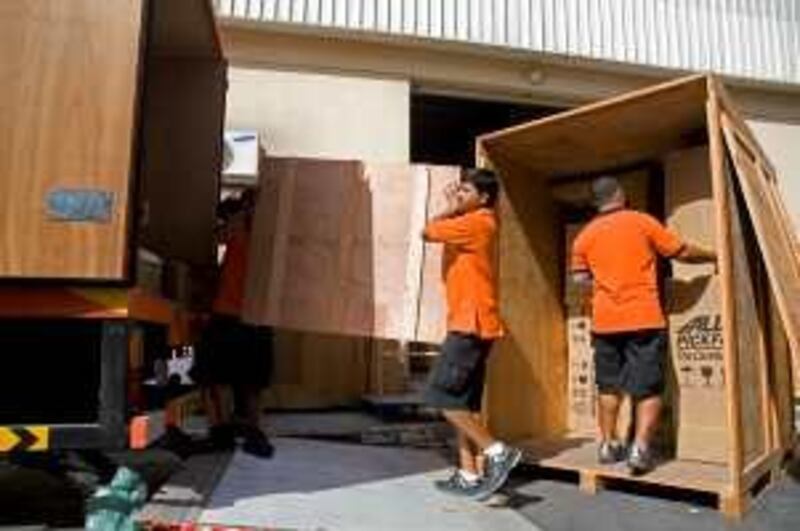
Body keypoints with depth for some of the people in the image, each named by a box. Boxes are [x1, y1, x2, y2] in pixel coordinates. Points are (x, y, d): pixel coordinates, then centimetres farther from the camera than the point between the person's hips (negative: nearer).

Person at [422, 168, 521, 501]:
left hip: (471, 324, -10)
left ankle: (496, 452, -9)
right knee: (463, 401, 9)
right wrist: (453, 211, 12)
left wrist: (449, 211, 2)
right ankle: (469, 475, 13)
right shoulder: (473, 226, 19)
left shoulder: (477, 223, -11)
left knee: (441, 395, -10)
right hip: (469, 324, 10)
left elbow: (428, 232, -13)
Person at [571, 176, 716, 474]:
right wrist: (713, 255, 21)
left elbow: (580, 278, 8)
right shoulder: (642, 221, -1)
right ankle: (640, 448, -4)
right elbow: (682, 252, 4)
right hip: (644, 318, -3)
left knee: (608, 386, 15)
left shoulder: (586, 235, 6)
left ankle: (608, 445, 20)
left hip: (604, 321, 3)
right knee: (648, 387, 3)